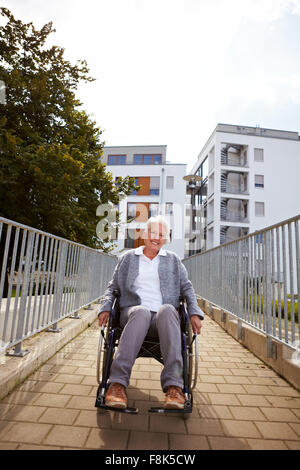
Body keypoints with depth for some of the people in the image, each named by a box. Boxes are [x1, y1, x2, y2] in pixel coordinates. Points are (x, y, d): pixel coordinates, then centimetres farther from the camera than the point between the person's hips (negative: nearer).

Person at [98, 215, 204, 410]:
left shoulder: (173, 260, 20)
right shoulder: (128, 257, 19)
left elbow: (187, 288, 16)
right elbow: (113, 286, 18)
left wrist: (194, 313, 0)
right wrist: (105, 307, 1)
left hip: (165, 314, 1)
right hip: (133, 311, 0)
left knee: (167, 310, -36)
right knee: (141, 312, -37)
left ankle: (174, 386, -40)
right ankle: (118, 383, -38)